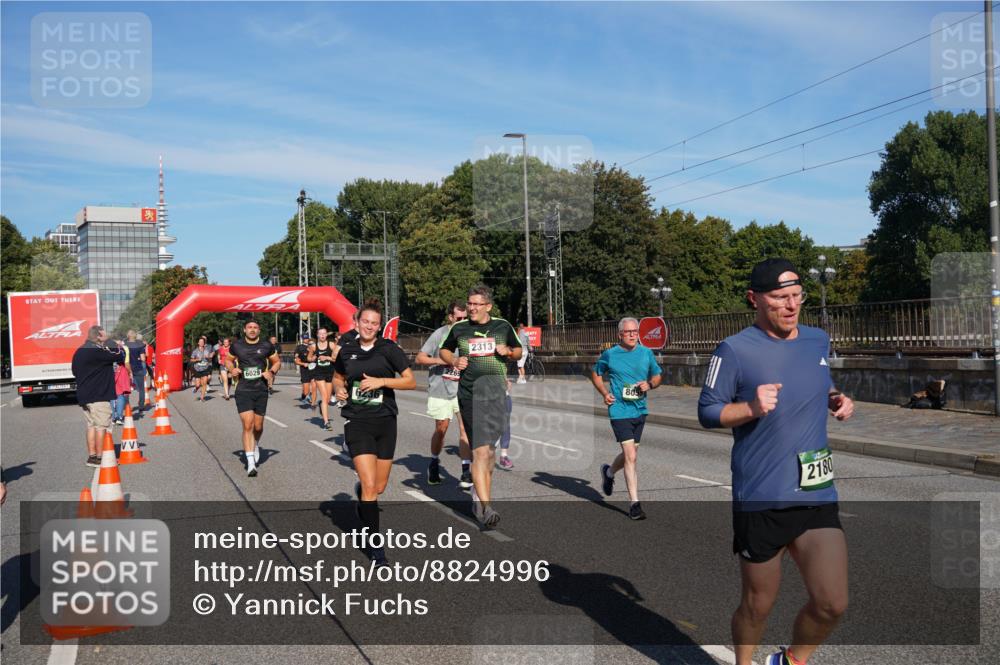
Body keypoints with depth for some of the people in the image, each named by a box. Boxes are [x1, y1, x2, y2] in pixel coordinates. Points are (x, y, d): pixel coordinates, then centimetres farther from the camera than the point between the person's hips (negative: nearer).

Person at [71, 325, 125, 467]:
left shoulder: (78, 352, 12)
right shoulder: (97, 351, -17)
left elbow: (75, 372, 21)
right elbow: (119, 356, -15)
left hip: (83, 396, 9)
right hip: (99, 397, -9)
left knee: (91, 425, 13)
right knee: (101, 426, -3)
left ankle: (91, 456, 15)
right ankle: (99, 457, -2)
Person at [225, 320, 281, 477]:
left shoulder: (266, 346, 2)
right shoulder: (236, 346, 2)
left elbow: (277, 361, 13)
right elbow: (228, 360, 17)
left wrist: (271, 371, -7)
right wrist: (232, 370, -4)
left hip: (261, 390, 1)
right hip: (243, 391, -1)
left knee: (258, 426, 10)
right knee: (247, 425, -13)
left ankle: (256, 445, 45)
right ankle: (251, 462, -12)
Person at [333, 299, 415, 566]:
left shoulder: (388, 349, -3)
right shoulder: (347, 351, 4)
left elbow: (411, 381, -5)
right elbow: (338, 377, 23)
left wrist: (381, 381, -17)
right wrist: (339, 388, 1)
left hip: (385, 423, 1)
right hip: (357, 423, -1)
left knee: (379, 487, 9)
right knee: (370, 486, -12)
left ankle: (360, 492, 47)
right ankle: (375, 546, -1)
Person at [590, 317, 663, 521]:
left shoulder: (646, 353, 5)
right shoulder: (610, 354, -3)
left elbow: (658, 375, 16)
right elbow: (595, 374, 12)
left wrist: (649, 384, -6)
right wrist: (605, 393, -4)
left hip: (640, 410, 5)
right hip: (619, 410, -5)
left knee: (630, 453, 17)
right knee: (630, 456, -12)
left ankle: (608, 472, 49)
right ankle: (634, 503, -6)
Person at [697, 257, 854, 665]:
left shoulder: (818, 340, 8)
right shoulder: (734, 349, -10)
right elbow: (707, 412, -5)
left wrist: (835, 400, 4)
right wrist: (751, 407, -22)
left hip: (817, 494, 5)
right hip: (759, 499, -4)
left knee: (831, 604, -3)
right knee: (758, 605, 9)